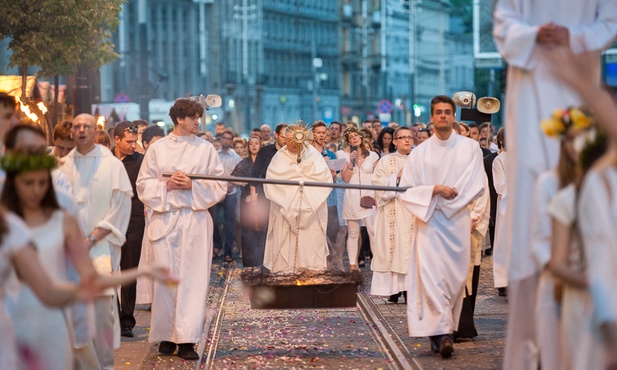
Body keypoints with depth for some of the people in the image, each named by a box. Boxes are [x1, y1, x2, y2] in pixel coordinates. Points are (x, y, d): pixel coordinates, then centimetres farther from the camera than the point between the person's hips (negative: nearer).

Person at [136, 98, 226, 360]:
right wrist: (166, 185, -10)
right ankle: (166, 336, 10)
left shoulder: (205, 149, 6)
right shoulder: (157, 149, 7)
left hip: (195, 220, 0)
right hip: (164, 220, 0)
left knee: (192, 278, -5)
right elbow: (144, 184, 7)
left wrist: (193, 186, -10)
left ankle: (186, 339, -4)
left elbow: (219, 185, 4)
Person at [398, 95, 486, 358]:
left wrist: (449, 198, -8)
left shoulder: (470, 148, 5)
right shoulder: (420, 152, 5)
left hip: (458, 221, 1)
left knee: (456, 276, 1)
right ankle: (443, 333, -16)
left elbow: (477, 186, 0)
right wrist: (435, 190, -15)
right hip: (429, 223, -1)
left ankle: (440, 330, 13)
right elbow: (406, 190, 1)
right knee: (431, 275, -13)